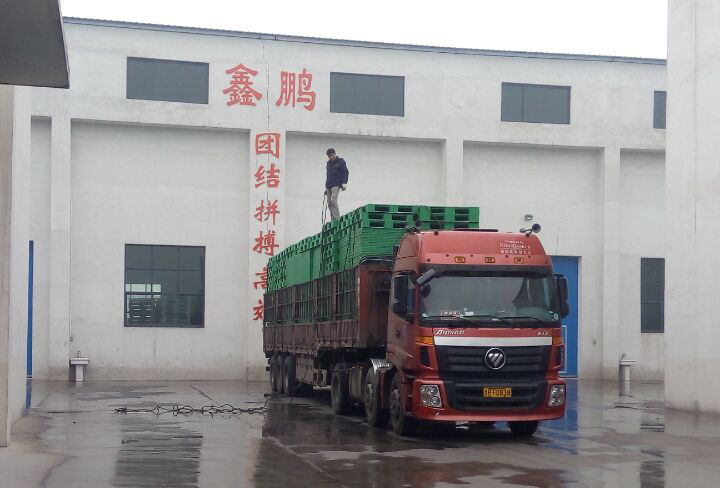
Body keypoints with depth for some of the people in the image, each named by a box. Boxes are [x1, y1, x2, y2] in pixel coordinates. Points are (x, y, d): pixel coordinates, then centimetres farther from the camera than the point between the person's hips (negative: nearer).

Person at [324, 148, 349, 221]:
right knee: (329, 203, 0)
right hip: (328, 186, 7)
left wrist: (344, 183, -12)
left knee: (333, 201, -21)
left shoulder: (341, 161, 3)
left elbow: (346, 172, -1)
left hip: (336, 185, -7)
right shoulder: (328, 164, 21)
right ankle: (333, 220, 0)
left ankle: (337, 219, -25)